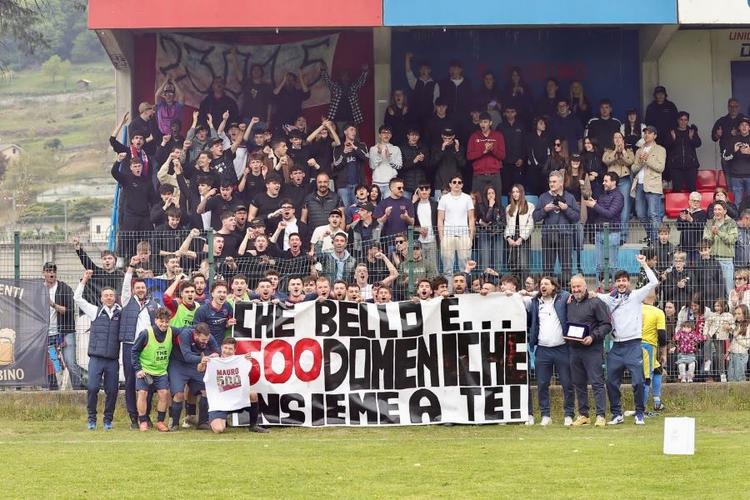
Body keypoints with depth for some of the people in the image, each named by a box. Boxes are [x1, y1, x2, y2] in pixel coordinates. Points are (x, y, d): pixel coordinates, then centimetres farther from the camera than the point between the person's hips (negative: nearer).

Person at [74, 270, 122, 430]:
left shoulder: (120, 313, 9)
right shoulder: (95, 311, 9)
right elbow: (77, 298, 10)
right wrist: (84, 280, 10)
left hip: (113, 360, 1)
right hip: (96, 358, -1)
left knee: (112, 391, 2)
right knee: (92, 388, -9)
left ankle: (108, 420, 15)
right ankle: (92, 420, 3)